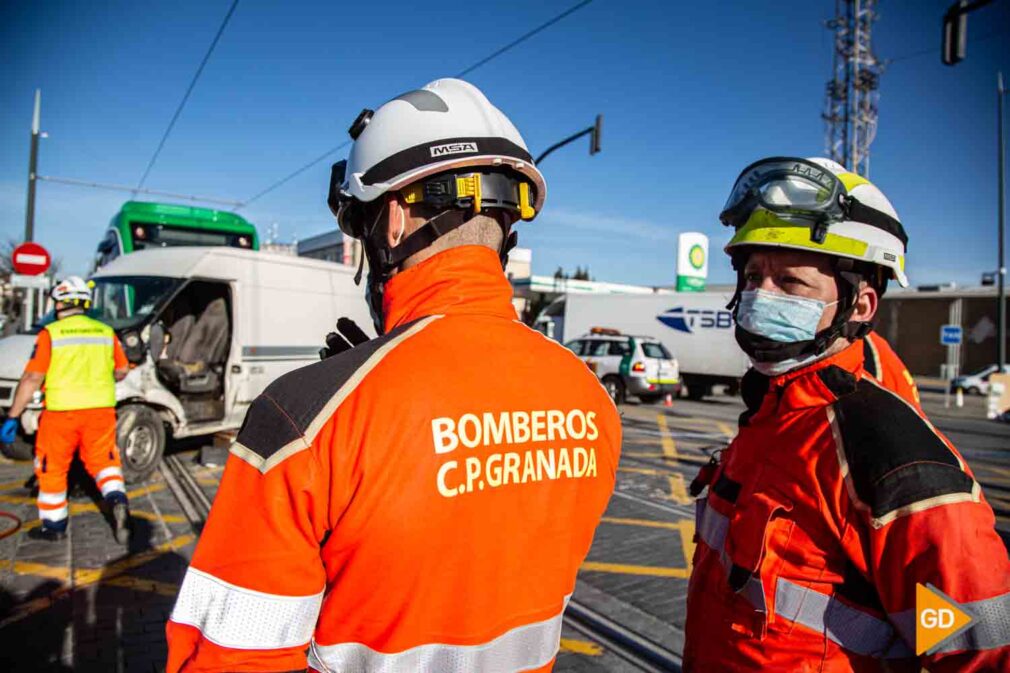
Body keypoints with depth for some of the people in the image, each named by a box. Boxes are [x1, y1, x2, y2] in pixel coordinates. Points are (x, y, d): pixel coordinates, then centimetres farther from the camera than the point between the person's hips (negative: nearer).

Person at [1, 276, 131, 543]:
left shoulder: (50, 334, -7)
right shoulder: (106, 332, 4)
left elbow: (32, 378, -10)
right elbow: (122, 370, 11)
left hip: (61, 411, -3)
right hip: (101, 410, 3)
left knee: (52, 468, 14)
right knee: (103, 461, 13)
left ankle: (54, 526, 25)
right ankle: (117, 500, -12)